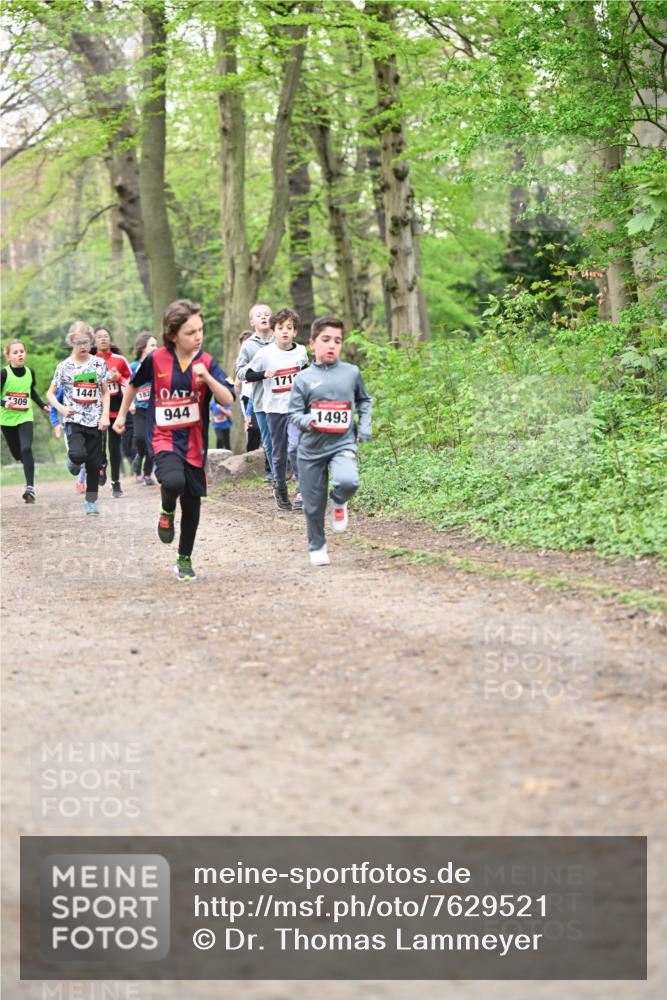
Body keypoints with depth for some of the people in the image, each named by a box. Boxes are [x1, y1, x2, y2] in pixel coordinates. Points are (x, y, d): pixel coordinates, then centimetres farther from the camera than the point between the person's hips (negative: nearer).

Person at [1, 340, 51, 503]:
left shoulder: (30, 372, 0)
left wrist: (43, 405, 13)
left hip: (25, 417, 1)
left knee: (26, 449, -20)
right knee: (17, 454, 11)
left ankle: (30, 488, -25)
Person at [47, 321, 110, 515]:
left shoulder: (99, 363, 4)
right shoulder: (64, 366, -1)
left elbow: (105, 392, 10)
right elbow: (51, 393, 6)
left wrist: (105, 415, -2)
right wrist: (61, 408, -11)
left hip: (94, 421, 2)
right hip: (74, 420, -2)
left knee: (94, 463, 4)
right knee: (79, 454, -25)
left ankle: (91, 501, 19)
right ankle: (73, 461, 12)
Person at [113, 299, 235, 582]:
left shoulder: (207, 363, -5)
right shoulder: (156, 359, -7)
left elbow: (228, 400, -13)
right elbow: (134, 384, 12)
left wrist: (207, 378, -28)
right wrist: (121, 416, 19)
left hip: (194, 443, 2)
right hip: (164, 438, -2)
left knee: (192, 502, 10)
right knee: (173, 481, -32)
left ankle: (185, 558, 31)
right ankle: (167, 512, 4)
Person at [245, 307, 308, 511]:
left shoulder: (301, 351, 1)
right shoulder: (265, 353, -7)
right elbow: (248, 375, 0)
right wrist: (264, 374, -16)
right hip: (275, 408, 0)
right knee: (279, 452, 8)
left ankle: (302, 490, -12)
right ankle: (280, 488, 25)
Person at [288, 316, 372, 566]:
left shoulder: (351, 372, 3)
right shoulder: (303, 378, -2)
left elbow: (364, 401, 19)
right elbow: (294, 412, 0)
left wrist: (364, 427, 7)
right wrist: (306, 420, -21)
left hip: (343, 444, 0)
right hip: (312, 449, 0)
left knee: (348, 481, -30)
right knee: (313, 505, 6)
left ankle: (339, 503, 5)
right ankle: (317, 547, 28)